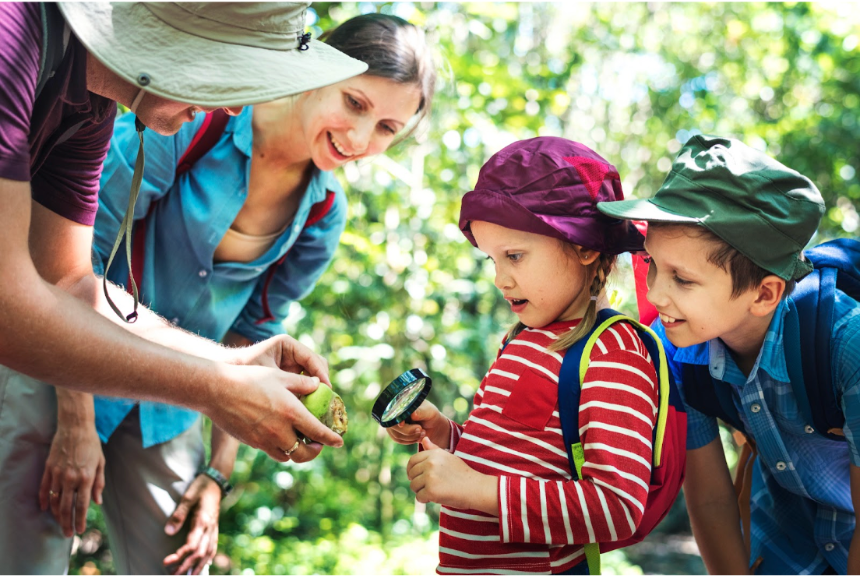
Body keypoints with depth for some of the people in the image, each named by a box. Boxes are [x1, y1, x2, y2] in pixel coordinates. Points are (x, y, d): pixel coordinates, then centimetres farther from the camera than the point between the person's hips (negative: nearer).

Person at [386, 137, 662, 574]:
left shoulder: (612, 357, -19)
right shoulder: (529, 338, 7)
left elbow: (619, 508, -27)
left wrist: (476, 489, -26)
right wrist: (442, 434, -1)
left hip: (534, 569, -7)